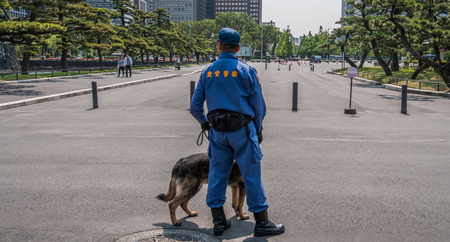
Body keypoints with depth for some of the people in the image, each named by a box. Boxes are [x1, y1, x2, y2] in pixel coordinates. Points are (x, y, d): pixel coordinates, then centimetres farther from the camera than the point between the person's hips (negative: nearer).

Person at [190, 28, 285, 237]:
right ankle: (262, 223, 13)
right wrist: (258, 130, 11)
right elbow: (258, 105, -3)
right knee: (252, 175, 4)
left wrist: (205, 123, 23)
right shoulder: (246, 71, -6)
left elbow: (195, 107, 6)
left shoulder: (207, 72, 3)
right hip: (242, 130, -3)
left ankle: (218, 222, 20)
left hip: (217, 132, 3)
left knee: (217, 174, 13)